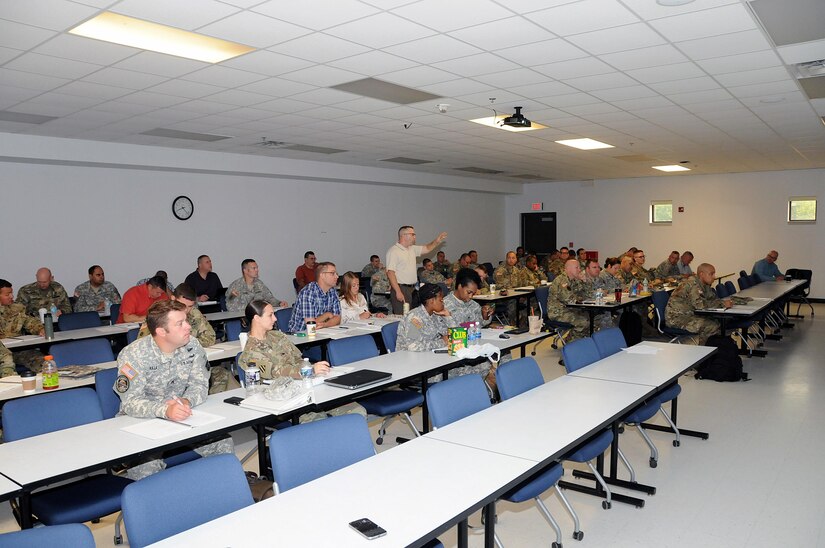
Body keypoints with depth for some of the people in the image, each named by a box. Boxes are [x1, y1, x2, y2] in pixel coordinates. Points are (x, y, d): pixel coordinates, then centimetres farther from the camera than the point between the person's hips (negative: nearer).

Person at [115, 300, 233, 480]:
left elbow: (200, 384, -3)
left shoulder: (192, 347, -4)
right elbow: (131, 402, -23)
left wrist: (186, 401, -27)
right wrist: (165, 410, -41)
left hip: (182, 418, 4)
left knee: (223, 444, -17)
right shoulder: (133, 355, -17)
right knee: (147, 466, -32)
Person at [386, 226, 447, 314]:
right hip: (401, 289, -8)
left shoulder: (412, 249, 14)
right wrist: (398, 292, -23)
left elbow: (427, 248, 25)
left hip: (412, 289, 8)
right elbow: (390, 273, -18)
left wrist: (436, 241, 5)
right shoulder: (393, 251, -11)